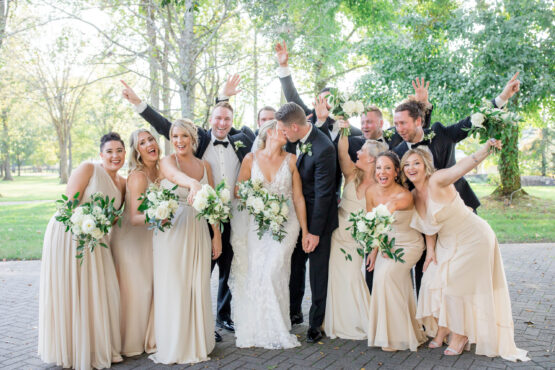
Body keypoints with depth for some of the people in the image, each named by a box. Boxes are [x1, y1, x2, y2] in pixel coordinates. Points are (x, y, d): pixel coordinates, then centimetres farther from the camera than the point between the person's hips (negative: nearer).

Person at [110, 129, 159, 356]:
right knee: (134, 289, -2)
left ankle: (149, 338, 28)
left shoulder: (159, 171, 1)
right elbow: (134, 217, -30)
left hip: (149, 237, 8)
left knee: (152, 286, 13)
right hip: (131, 238, -8)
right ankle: (129, 343, 14)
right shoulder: (138, 176, -22)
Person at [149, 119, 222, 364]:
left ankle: (197, 343, 20)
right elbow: (175, 175, -29)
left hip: (198, 233, 4)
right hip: (172, 232, -4)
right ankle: (174, 346, 12)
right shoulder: (167, 162, -4)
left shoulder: (204, 165, 10)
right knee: (172, 287, 0)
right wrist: (193, 183, -52)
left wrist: (217, 236, 6)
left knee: (198, 287, 7)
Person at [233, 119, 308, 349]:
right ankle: (256, 328, 11)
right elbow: (238, 190, 8)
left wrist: (304, 230, 2)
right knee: (255, 273, -3)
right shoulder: (251, 158, 4)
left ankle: (276, 330, 2)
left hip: (286, 222, -1)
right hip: (258, 223, 1)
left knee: (273, 272, -12)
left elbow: (298, 197, 4)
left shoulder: (290, 160, 4)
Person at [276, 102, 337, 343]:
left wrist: (315, 231, -18)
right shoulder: (293, 141, -2)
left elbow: (323, 193, -22)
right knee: (295, 265, 16)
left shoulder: (324, 149, -25)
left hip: (319, 217, -7)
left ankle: (316, 323, 18)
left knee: (318, 272, 4)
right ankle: (294, 312, 33)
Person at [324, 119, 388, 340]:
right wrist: (343, 133, -32)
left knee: (353, 278, -2)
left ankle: (359, 323, 20)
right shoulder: (352, 174, -2)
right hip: (340, 234, 2)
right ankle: (339, 323, 22)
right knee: (338, 278, 5)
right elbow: (343, 155, -19)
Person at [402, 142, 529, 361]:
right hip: (447, 243, 8)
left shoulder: (436, 181, -22)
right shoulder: (414, 195, 0)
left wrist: (486, 148, -57)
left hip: (473, 239, -8)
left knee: (454, 286, -6)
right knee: (433, 280, 5)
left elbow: (463, 166, -41)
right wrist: (430, 250, -1)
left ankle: (460, 335, 16)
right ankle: (441, 330, 25)